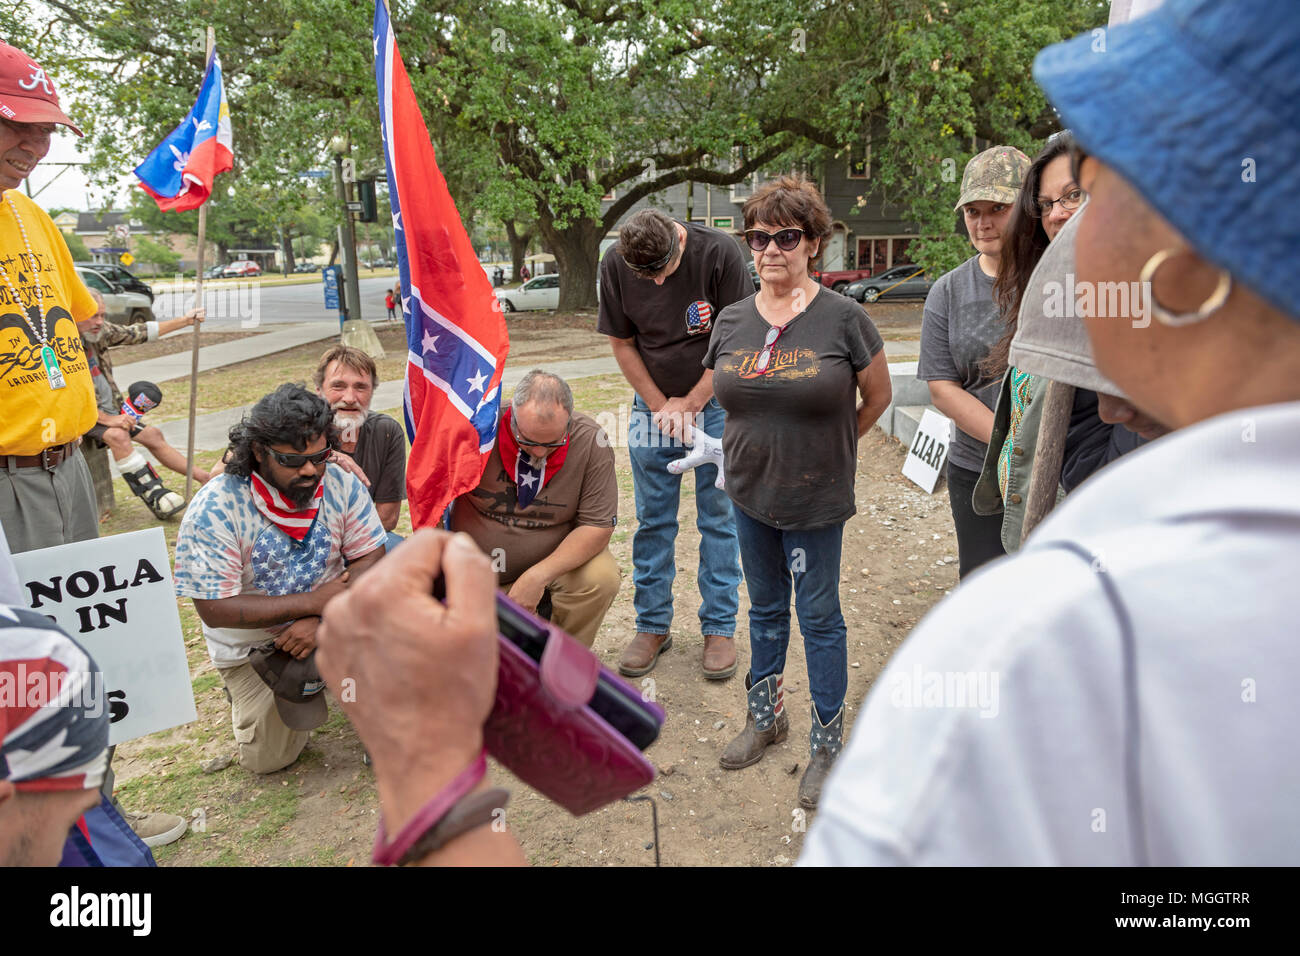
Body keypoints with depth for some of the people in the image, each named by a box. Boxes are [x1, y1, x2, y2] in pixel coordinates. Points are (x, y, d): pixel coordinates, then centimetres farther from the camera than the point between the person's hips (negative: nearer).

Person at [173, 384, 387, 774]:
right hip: (251, 645, -2)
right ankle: (248, 694, 30)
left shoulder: (340, 484, -14)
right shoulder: (214, 509, -23)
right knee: (269, 758, -1)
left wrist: (322, 618, -29)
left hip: (328, 621, 2)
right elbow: (214, 609, -24)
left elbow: (370, 559, -13)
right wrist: (312, 601, -27)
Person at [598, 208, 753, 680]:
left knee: (718, 517, 2)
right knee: (653, 520, 7)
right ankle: (653, 625, 20)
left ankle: (720, 627, 14)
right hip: (653, 405, 2)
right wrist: (659, 405, -7)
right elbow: (622, 344, 0)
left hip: (714, 401, -2)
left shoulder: (718, 252, -17)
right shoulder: (614, 265, -9)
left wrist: (691, 403, -11)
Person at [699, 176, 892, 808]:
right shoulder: (731, 321, 0)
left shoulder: (843, 318, -12)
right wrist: (771, 441, 10)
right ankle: (765, 717, 38)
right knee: (765, 609, 19)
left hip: (816, 499, -4)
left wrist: (827, 445, 6)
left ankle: (827, 742, 23)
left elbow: (878, 395, 0)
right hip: (749, 493, 4)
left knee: (819, 617, 6)